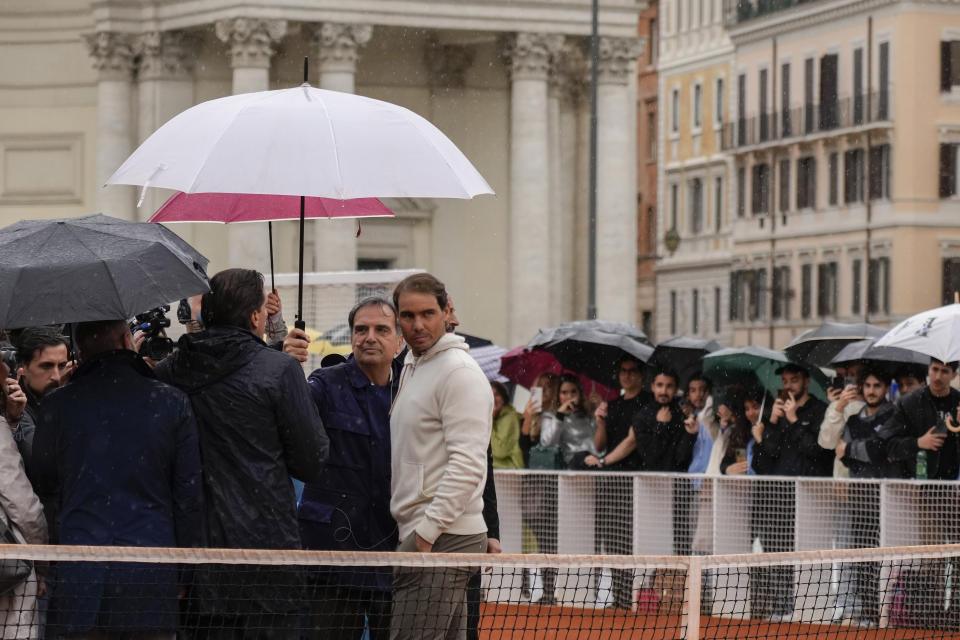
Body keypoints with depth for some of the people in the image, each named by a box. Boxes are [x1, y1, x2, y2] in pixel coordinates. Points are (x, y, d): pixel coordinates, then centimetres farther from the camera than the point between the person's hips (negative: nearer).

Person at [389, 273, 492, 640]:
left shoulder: (459, 372, -11)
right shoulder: (412, 366, 19)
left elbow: (466, 465, -19)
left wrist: (427, 531, -20)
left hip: (443, 539, -10)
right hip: (422, 535, 10)